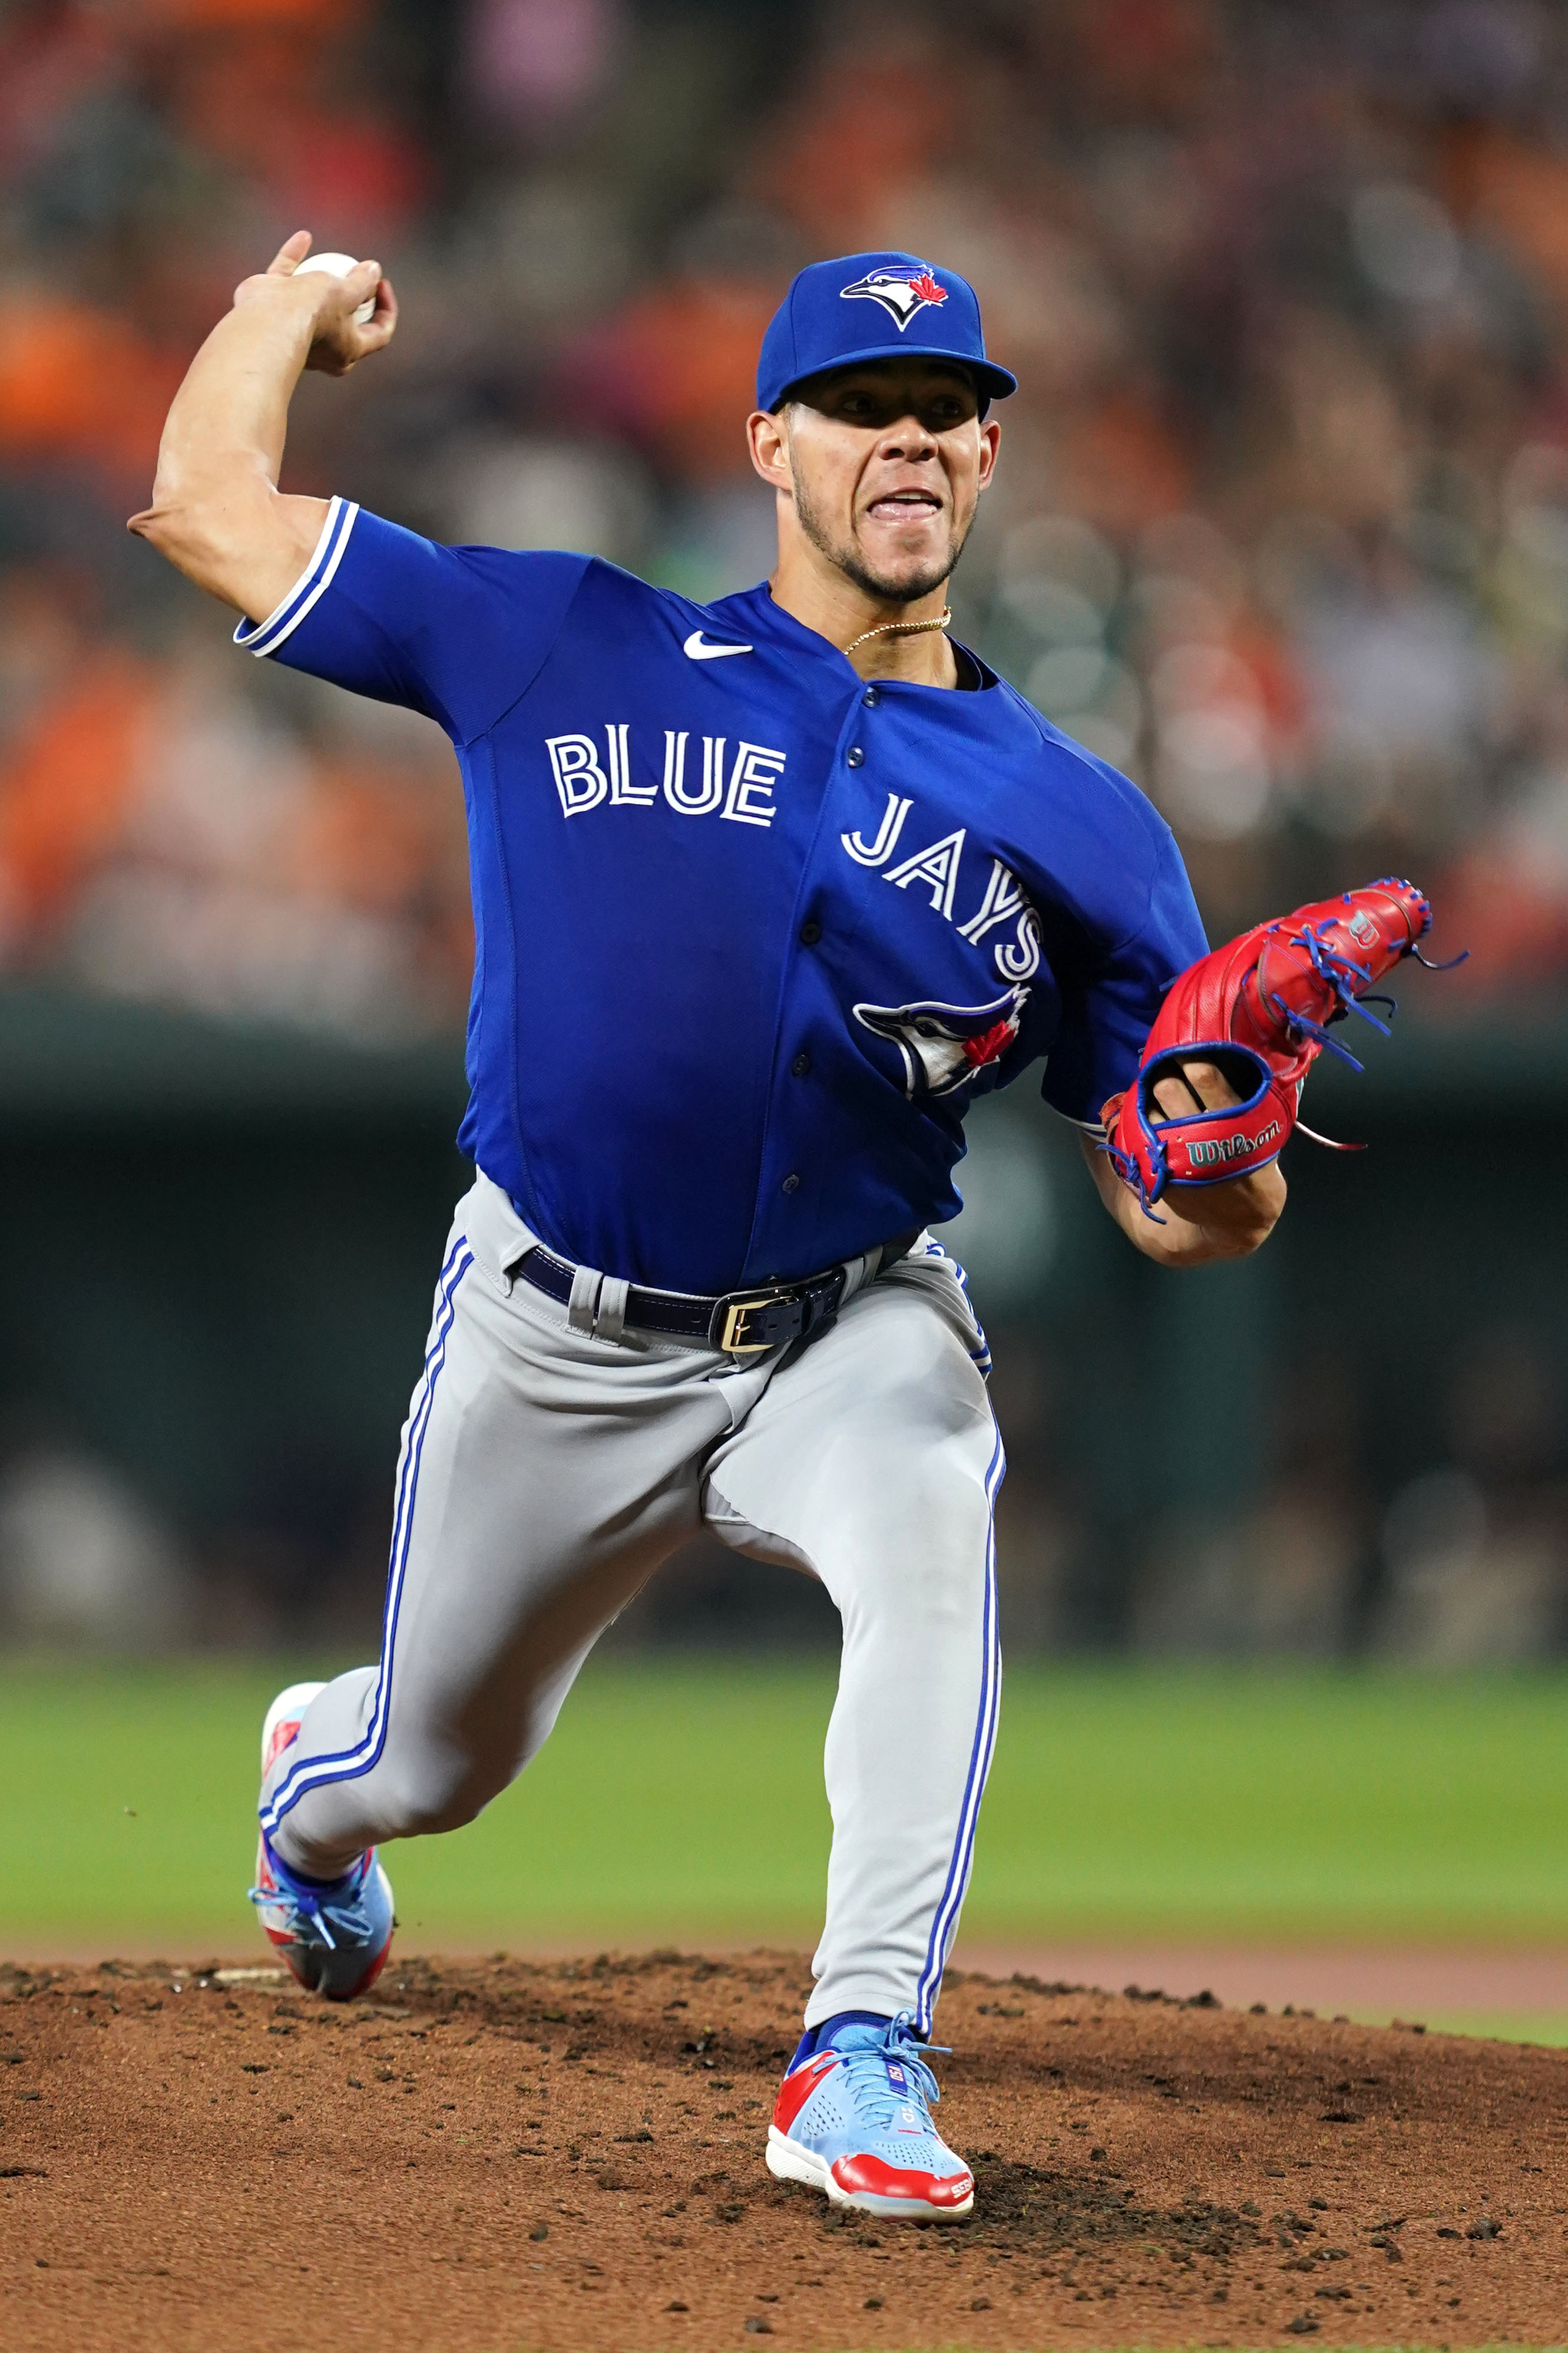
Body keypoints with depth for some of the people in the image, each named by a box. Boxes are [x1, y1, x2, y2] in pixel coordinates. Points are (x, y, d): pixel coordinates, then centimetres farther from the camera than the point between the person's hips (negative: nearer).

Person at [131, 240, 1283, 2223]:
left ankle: (864, 2057, -35)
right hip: (558, 1339, 1)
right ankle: (313, 1785, 58)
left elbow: (1180, 1221, -4)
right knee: (438, 1763, 18)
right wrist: (298, 299, 13)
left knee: (928, 1525, -36)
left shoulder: (1075, 827, -4)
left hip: (850, 1332, -1)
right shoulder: (567, 652, -6)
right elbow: (206, 504, -3)